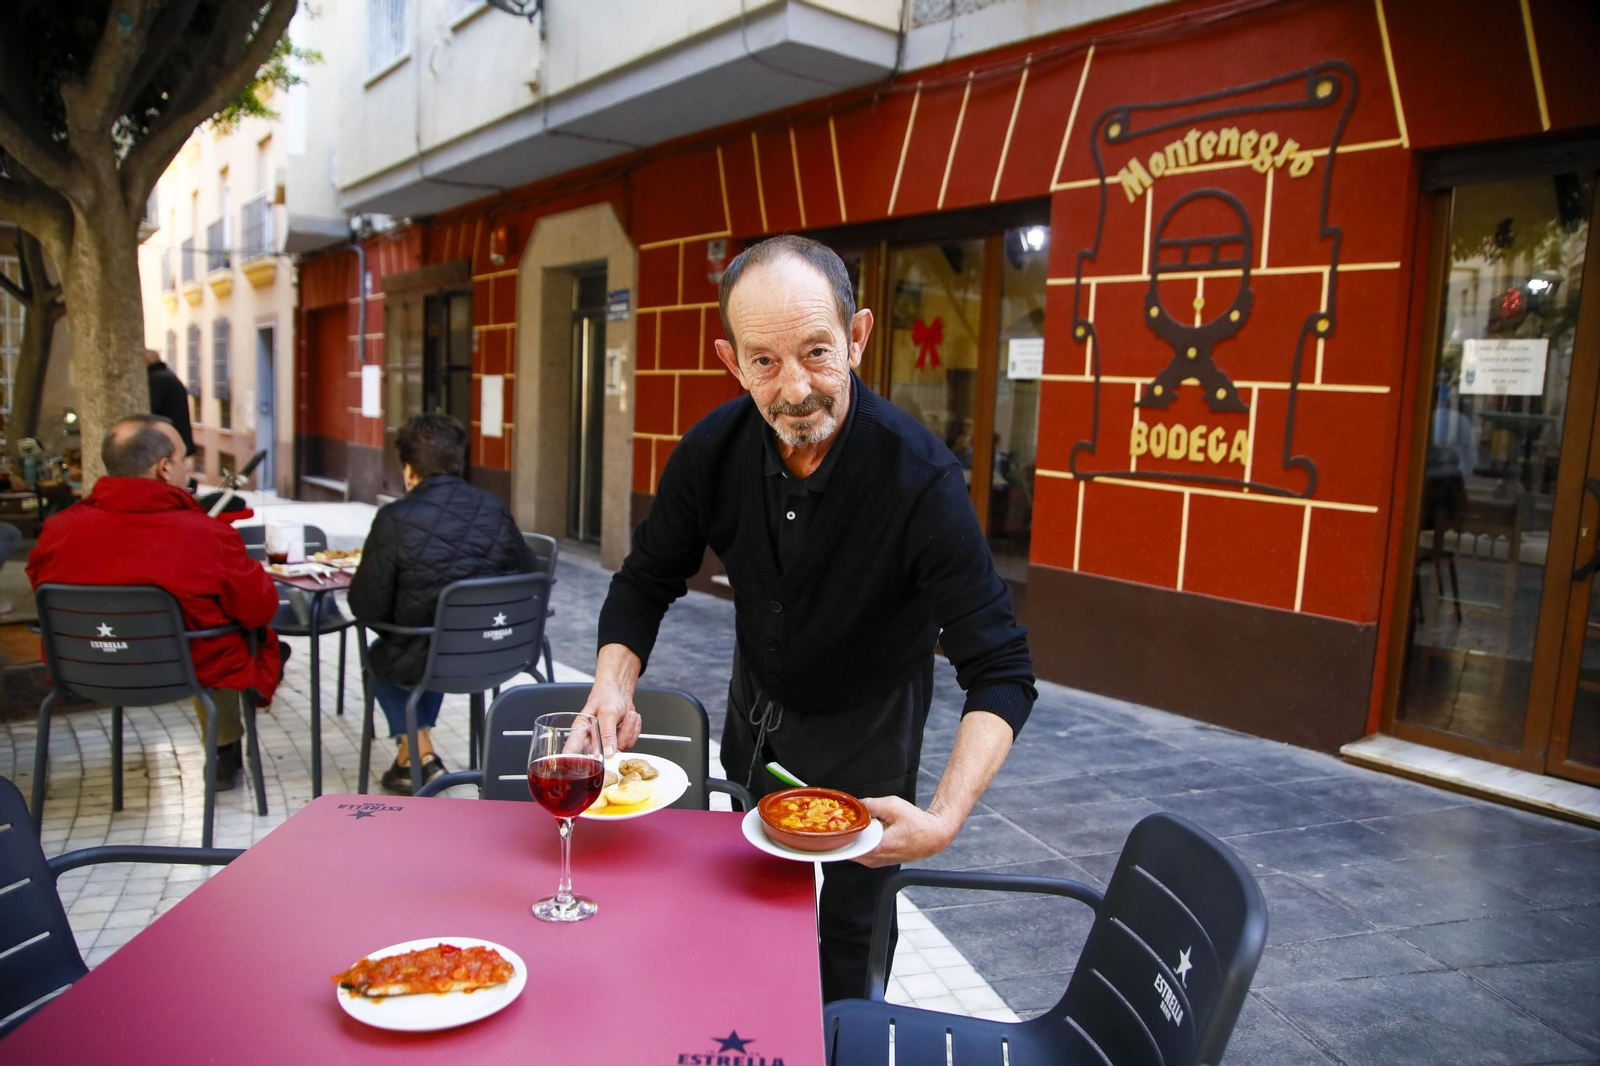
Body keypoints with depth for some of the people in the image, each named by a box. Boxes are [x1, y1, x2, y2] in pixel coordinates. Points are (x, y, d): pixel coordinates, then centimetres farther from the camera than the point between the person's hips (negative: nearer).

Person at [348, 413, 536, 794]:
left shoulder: (395, 519, -16)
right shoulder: (494, 509, -4)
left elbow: (366, 608, -12)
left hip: (429, 663, -4)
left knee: (379, 652, 31)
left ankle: (419, 752, 31)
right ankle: (413, 757, 44)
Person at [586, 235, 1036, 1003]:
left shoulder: (921, 479, -34)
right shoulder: (715, 450, -21)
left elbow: (1001, 673, -33)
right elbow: (646, 581, -7)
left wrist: (943, 819, -46)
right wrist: (613, 686, -26)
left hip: (863, 731, -4)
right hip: (754, 711, 5)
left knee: (844, 936, 6)